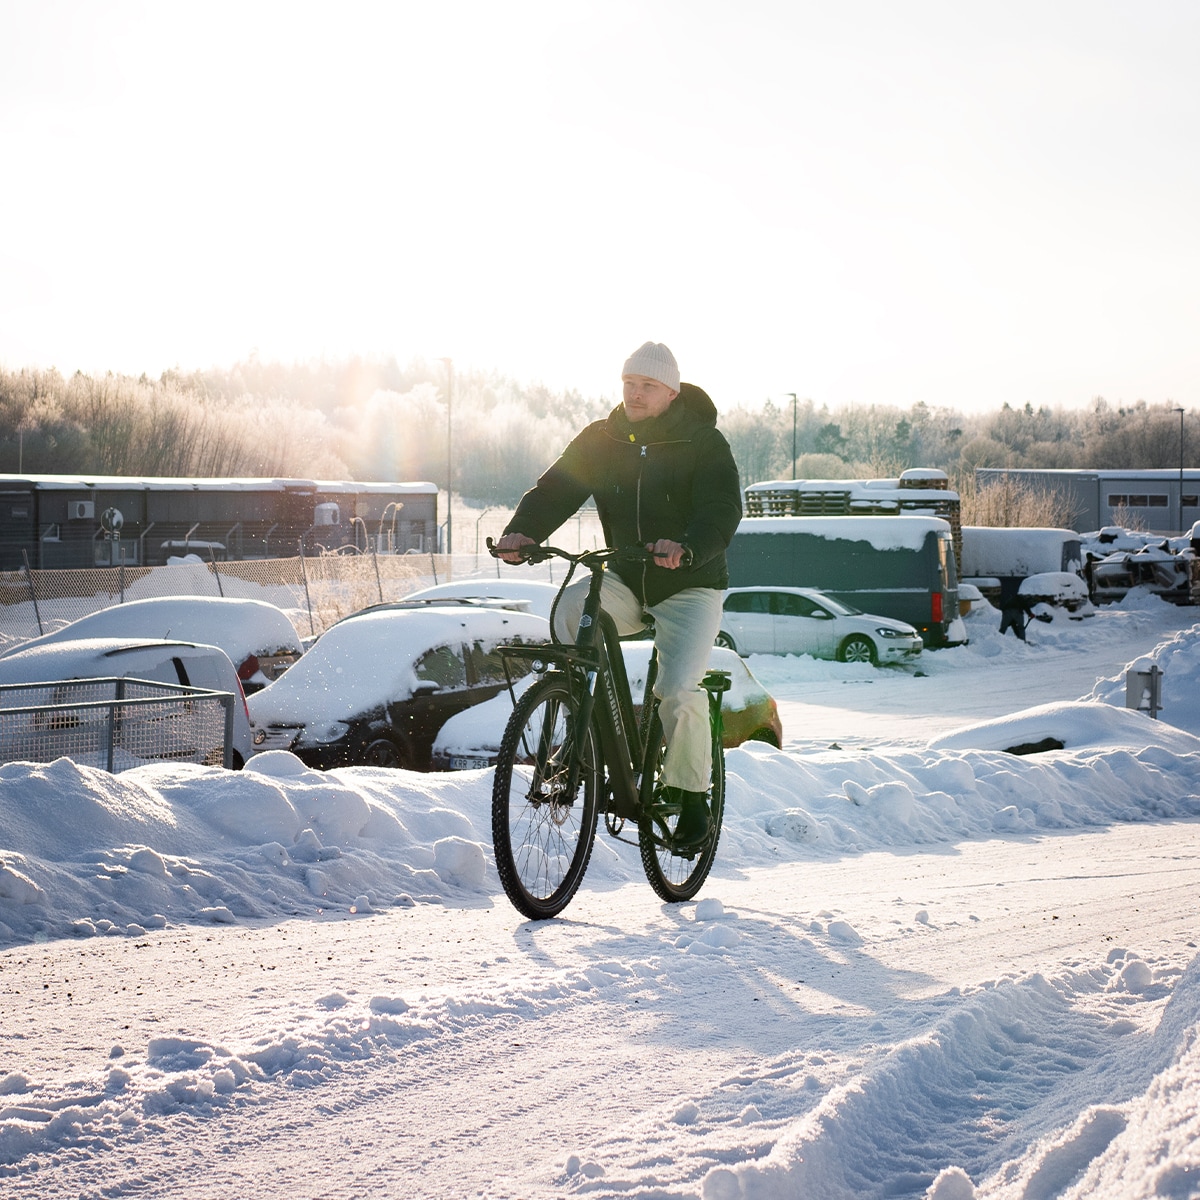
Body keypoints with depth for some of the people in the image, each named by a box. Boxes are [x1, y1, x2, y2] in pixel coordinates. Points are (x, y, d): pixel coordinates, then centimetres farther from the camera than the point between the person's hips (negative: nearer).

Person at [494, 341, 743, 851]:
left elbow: (722, 511, -22)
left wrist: (687, 548, -44)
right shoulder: (601, 440, 2)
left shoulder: (705, 444, -9)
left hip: (689, 586, -3)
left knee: (679, 690, -21)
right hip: (626, 581, 4)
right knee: (567, 610, -27)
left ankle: (692, 799, 0)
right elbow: (557, 487, -7)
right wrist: (522, 531, -29)